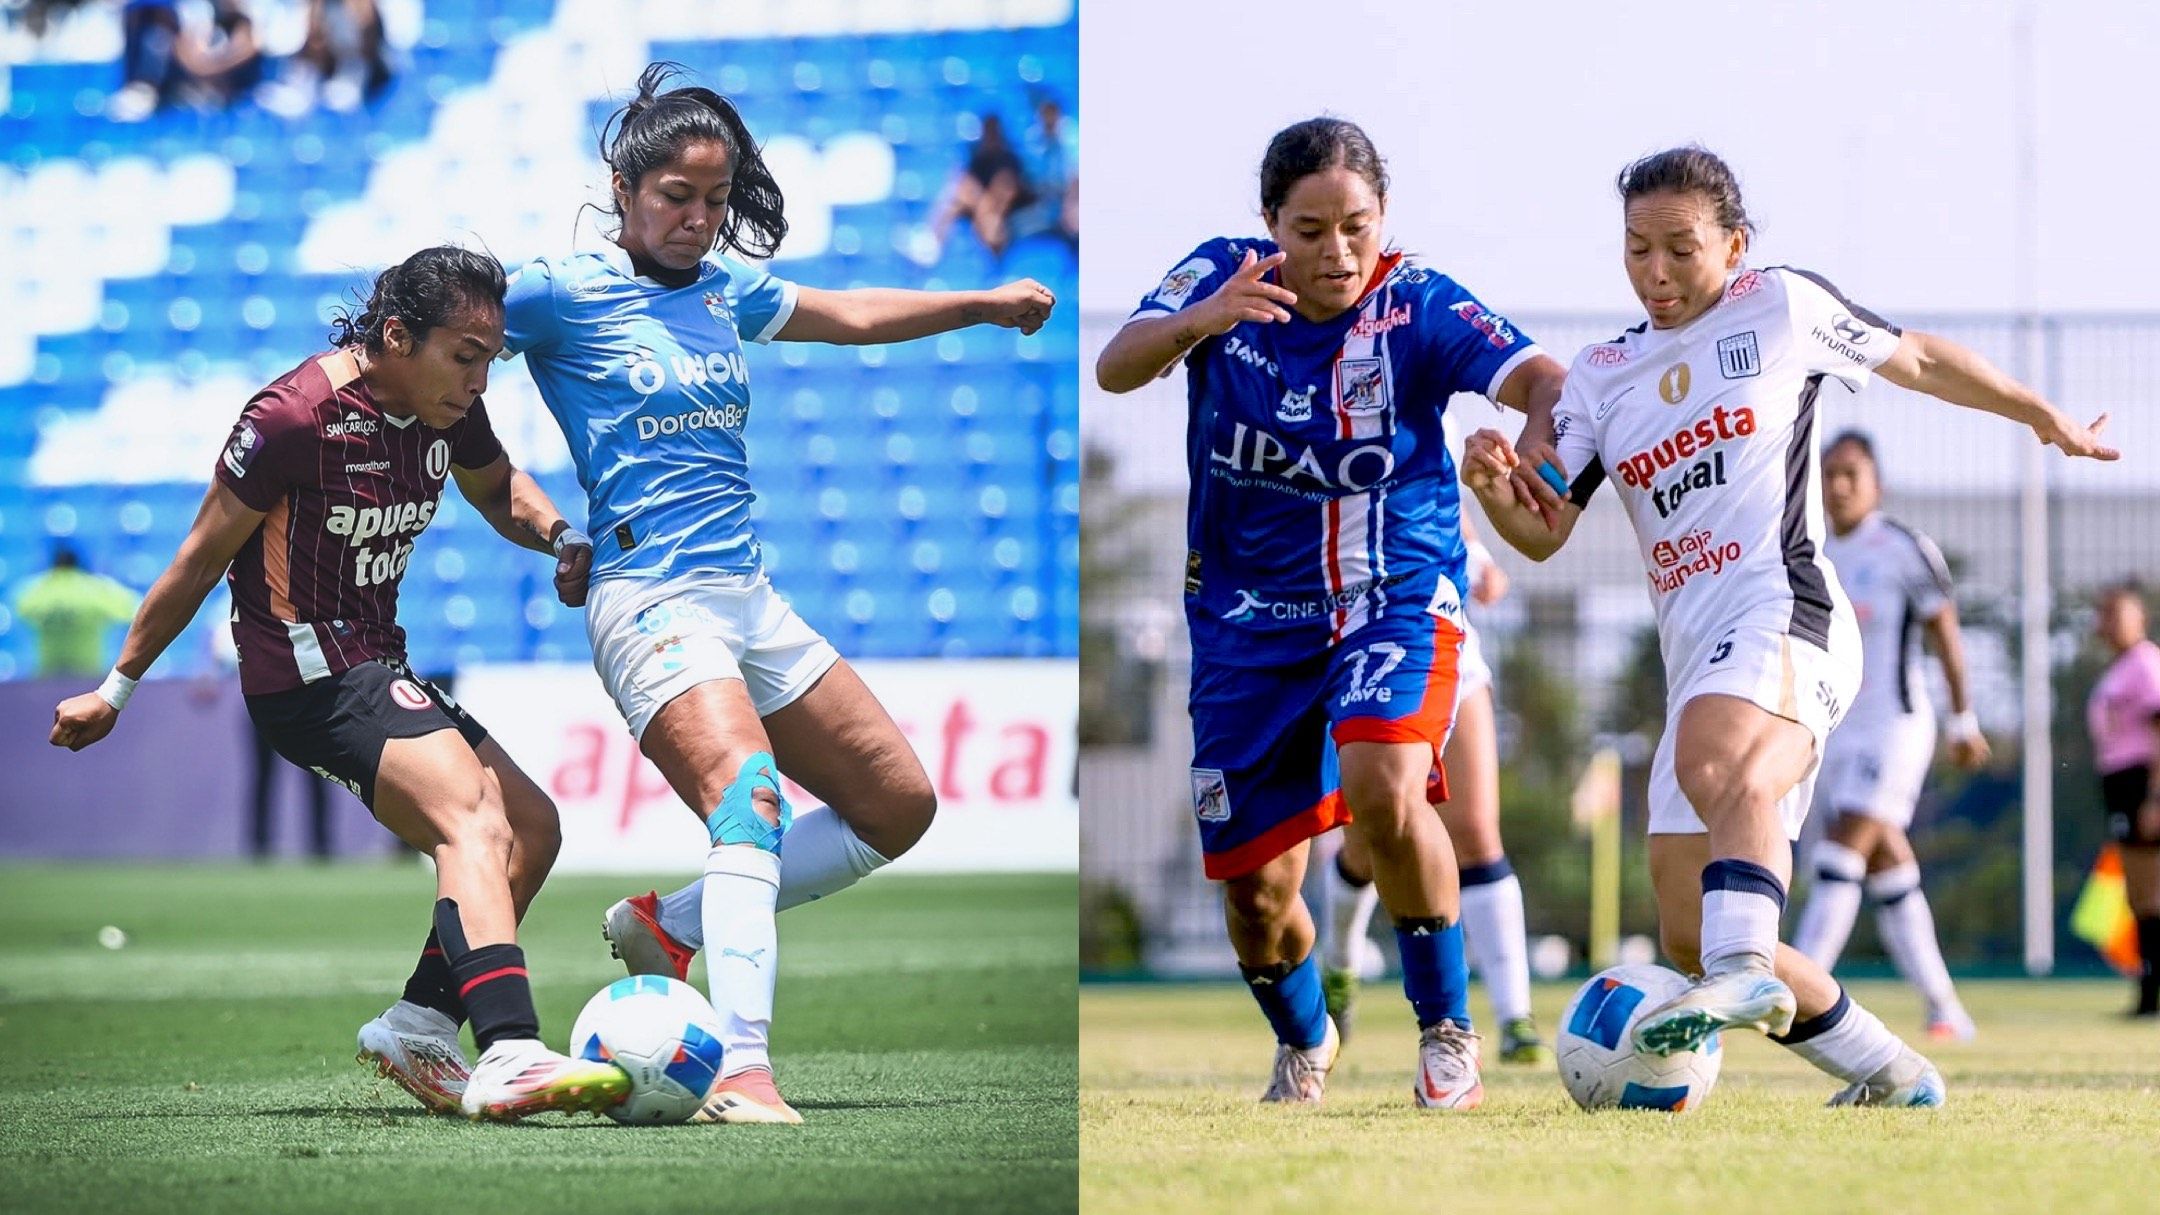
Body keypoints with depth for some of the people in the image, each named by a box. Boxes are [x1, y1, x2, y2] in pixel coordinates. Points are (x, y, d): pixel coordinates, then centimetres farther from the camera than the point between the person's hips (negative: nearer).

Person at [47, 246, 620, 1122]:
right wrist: (116, 689, 1)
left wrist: (558, 534, 3)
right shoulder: (295, 416, -18)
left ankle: (418, 1026, 14)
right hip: (311, 676, -10)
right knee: (474, 819, -27)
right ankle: (509, 1057, -45)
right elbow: (201, 559, -8)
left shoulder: (448, 410, 4)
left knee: (528, 829, 10)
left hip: (374, 670, 10)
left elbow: (496, 489, 27)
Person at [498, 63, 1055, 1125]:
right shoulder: (565, 294, -5)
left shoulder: (726, 290, 14)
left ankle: (667, 925, 15)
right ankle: (741, 1070, -41)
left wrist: (988, 304, 33)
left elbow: (849, 316, 30)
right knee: (750, 792, -31)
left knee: (900, 807, 9)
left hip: (751, 598, 8)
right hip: (651, 600, -8)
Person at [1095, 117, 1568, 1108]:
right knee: (1255, 891, 6)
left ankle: (1447, 1029, -13)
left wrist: (1558, 417, -51)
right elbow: (1115, 369, -22)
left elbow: (1532, 377, -27)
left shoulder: (1417, 308, -13)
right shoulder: (1222, 278, -8)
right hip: (1249, 620, 3)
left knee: (1382, 786, -32)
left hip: (1395, 601, -3)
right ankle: (1303, 1042, 40)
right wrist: (1197, 323, -43)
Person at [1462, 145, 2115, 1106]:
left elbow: (1915, 359, 23)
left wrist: (2044, 417, 32)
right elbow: (1543, 532, 11)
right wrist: (1495, 486, -12)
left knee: (1716, 758, -40)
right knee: (1690, 938, 1)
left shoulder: (1782, 306, 9)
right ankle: (1891, 1075, 13)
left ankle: (1744, 976, -60)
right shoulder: (1601, 377, 19)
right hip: (1694, 657, 7)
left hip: (1781, 608, -7)